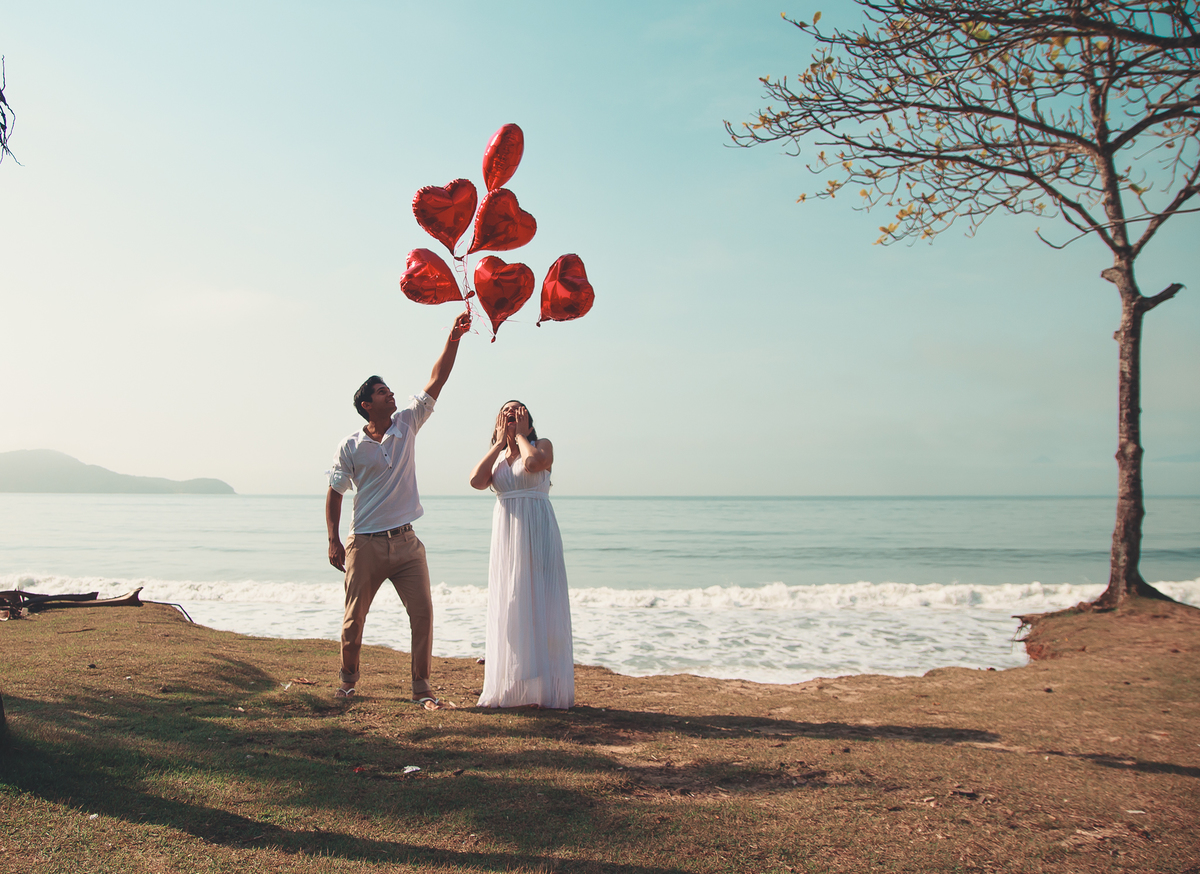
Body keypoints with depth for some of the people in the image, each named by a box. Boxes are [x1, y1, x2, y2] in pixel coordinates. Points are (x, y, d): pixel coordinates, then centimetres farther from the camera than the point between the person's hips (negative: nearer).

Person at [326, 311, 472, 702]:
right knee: (354, 617, 6)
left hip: (405, 541, 3)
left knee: (422, 612, -3)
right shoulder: (351, 446, -2)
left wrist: (453, 338, -5)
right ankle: (348, 679, 28)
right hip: (365, 544, -2)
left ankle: (422, 685, 7)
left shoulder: (407, 424, 5)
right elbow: (334, 493, 3)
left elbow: (436, 381, 1)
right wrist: (334, 541, -4)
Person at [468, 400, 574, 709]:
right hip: (506, 535, 4)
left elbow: (531, 463, -19)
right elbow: (476, 480, -4)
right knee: (507, 609, 4)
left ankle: (545, 688, 1)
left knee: (539, 605, -4)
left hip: (537, 533, -4)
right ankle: (510, 688, 12)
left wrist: (520, 435, -1)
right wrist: (500, 442, 3)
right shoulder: (497, 455, 17)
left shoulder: (543, 445, 5)